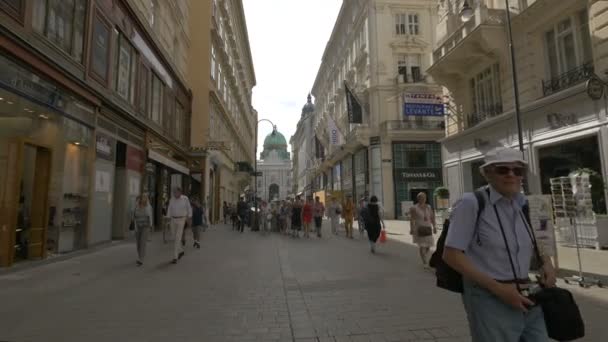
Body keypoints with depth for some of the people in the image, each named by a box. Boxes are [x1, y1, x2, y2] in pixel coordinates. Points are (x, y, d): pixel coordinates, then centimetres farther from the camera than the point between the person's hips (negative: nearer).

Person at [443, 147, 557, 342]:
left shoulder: (522, 203, 4)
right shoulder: (471, 203, -16)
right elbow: (451, 255, -19)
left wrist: (547, 262, 4)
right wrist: (498, 288, -19)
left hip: (527, 298, 6)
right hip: (489, 299, -6)